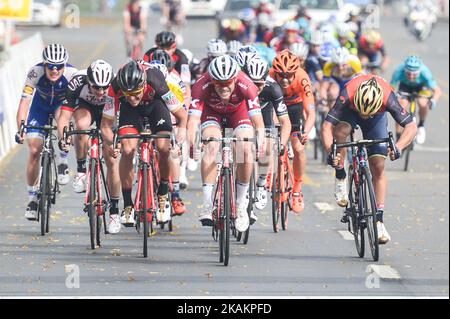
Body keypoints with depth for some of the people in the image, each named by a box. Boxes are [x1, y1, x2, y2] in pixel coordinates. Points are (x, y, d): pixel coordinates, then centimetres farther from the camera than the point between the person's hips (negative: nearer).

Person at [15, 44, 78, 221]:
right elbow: (24, 101, -36)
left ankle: (62, 161, -17)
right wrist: (21, 129, -48)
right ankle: (32, 196, 8)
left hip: (63, 103, -1)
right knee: (34, 150, -9)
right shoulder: (35, 73, -33)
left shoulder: (72, 74, -34)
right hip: (40, 105, 1)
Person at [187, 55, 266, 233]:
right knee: (211, 147, -26)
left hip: (238, 111, 0)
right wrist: (192, 143, -61)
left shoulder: (245, 85, -37)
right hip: (212, 112, 0)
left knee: (246, 150, -21)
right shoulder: (202, 86, -37)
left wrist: (261, 142, -59)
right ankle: (207, 206, -24)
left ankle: (241, 205, -3)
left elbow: (257, 119, -41)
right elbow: (193, 118, -43)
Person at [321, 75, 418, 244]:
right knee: (341, 131, -35)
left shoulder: (388, 98, -40)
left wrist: (398, 147, -56)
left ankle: (379, 220, -1)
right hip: (350, 111, 0)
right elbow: (327, 125, -41)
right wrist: (331, 152, -57)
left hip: (378, 116, 0)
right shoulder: (347, 95, -41)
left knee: (378, 167, -7)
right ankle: (341, 178, -13)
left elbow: (411, 127, -39)